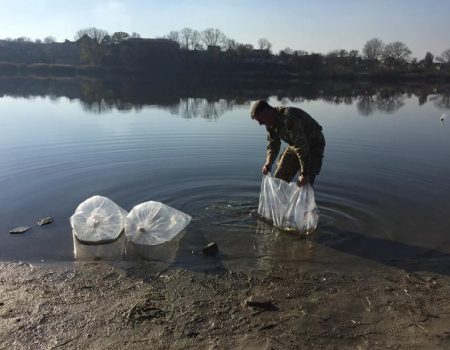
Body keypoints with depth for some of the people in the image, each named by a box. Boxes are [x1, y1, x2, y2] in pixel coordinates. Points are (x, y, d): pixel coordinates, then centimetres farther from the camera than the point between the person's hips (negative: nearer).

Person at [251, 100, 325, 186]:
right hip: (295, 145, 8)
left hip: (313, 145, -8)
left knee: (304, 184, -16)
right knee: (280, 178, 9)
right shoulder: (271, 122, -7)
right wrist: (269, 163, -10)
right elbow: (273, 143, 6)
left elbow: (302, 146, -37)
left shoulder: (289, 118, -35)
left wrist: (304, 173, -36)